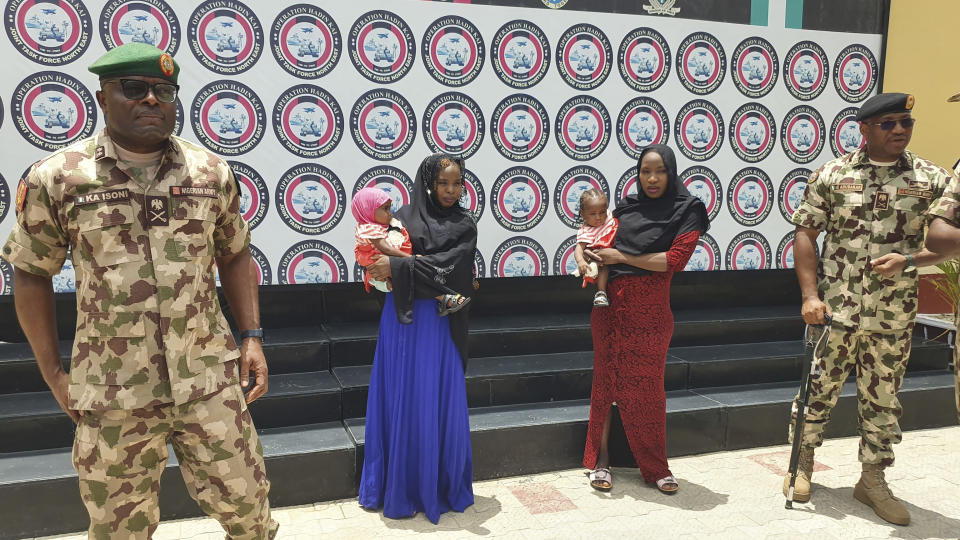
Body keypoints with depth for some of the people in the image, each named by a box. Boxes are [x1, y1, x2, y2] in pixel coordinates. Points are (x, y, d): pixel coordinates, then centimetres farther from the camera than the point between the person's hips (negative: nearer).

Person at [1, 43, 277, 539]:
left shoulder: (211, 171, 3)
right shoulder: (57, 178, -3)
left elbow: (235, 255, 12)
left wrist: (252, 337, 5)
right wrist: (53, 373, 4)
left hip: (211, 381, 1)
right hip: (112, 396, -1)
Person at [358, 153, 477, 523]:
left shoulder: (464, 225, 3)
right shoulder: (405, 217, 5)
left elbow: (446, 265, -11)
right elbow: (384, 258, 4)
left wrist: (399, 267, -18)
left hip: (440, 323, 0)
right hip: (403, 318, 0)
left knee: (441, 402, 4)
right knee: (403, 400, 5)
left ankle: (441, 486, 21)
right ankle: (401, 489, 20)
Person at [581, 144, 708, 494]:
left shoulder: (686, 210, -2)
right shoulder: (626, 207, 9)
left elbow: (675, 259, -13)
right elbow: (606, 243, 19)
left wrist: (622, 257, -11)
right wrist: (592, 254, -4)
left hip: (650, 311, -3)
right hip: (610, 306, 3)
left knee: (647, 386, 4)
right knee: (606, 380, 6)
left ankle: (656, 467, 19)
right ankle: (601, 459, 17)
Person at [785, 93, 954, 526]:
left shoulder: (931, 179, 2)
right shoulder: (831, 175, -1)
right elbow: (806, 235, -1)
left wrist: (908, 259, -15)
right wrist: (810, 295, -8)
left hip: (893, 317, 2)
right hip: (835, 309, -1)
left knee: (882, 399, 12)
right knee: (818, 388, 9)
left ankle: (872, 481, 27)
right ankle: (803, 462, 30)